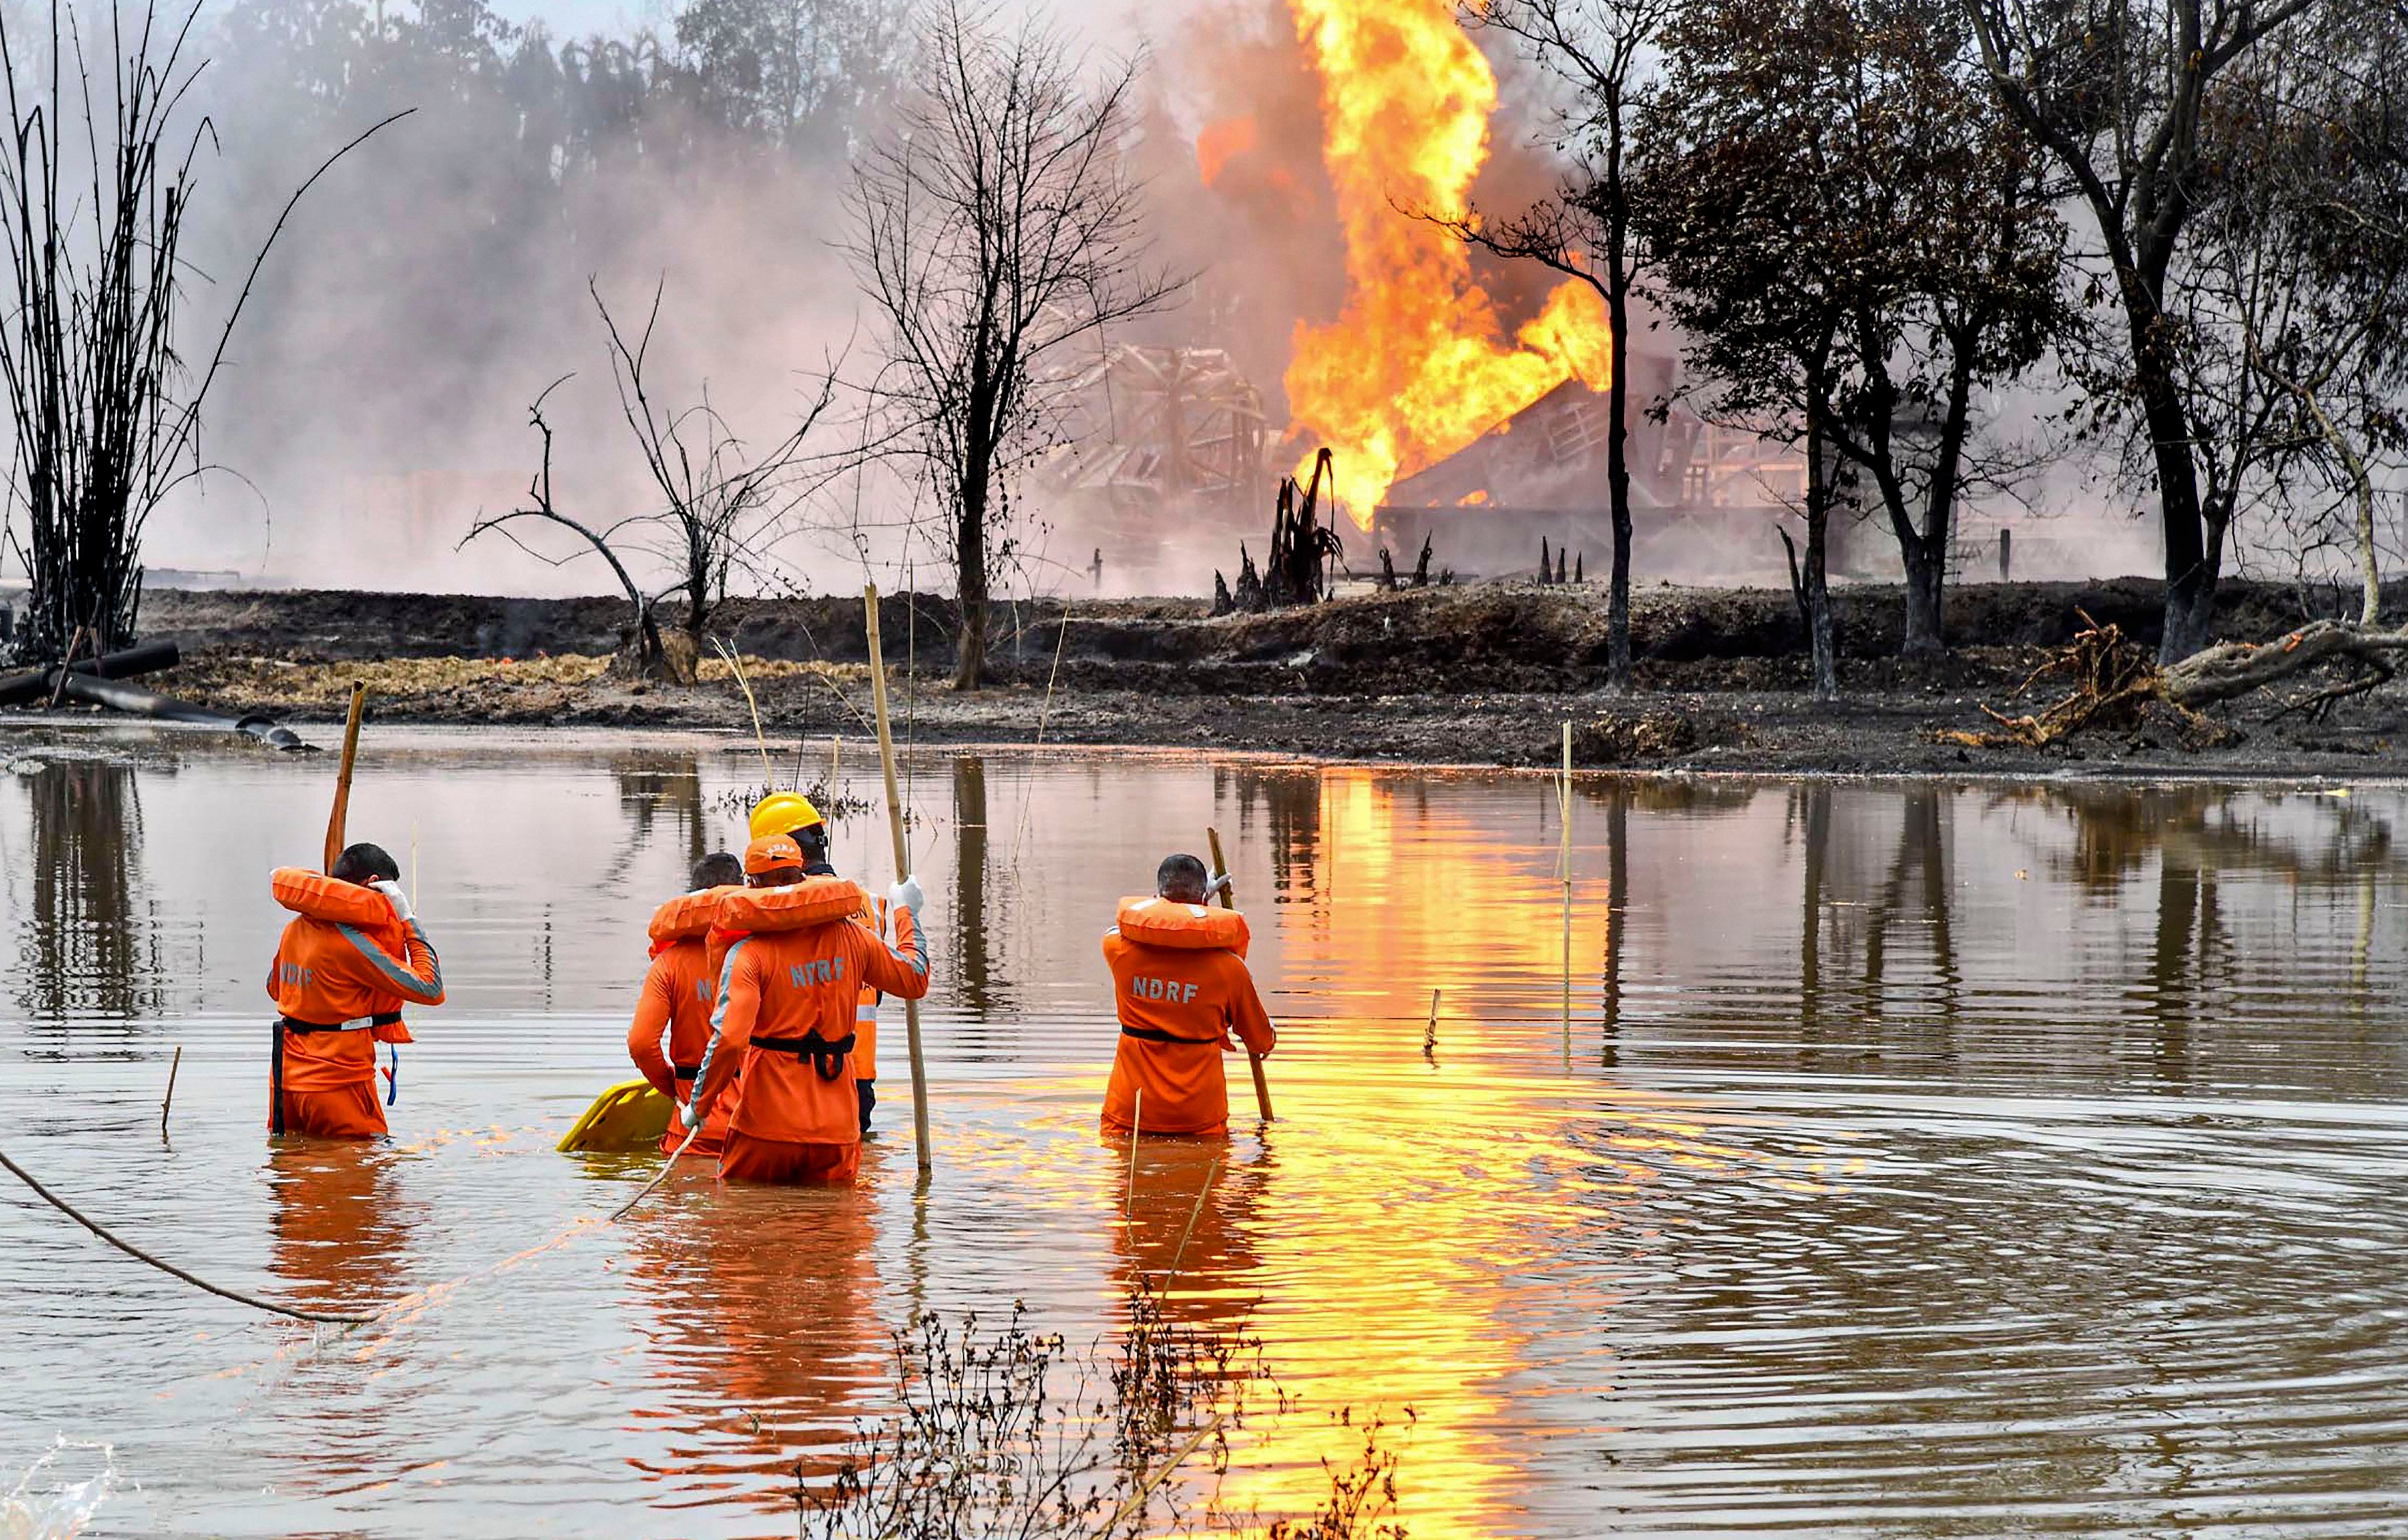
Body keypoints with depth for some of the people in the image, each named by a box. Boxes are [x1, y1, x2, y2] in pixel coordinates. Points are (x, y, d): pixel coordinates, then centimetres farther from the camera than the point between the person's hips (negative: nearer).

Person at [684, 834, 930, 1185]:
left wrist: (699, 1106, -6)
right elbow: (915, 980, 18)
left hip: (766, 1127, -3)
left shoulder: (749, 953, -9)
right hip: (836, 1126, 3)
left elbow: (729, 1040, -19)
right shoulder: (852, 936, 3)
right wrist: (905, 913, 32)